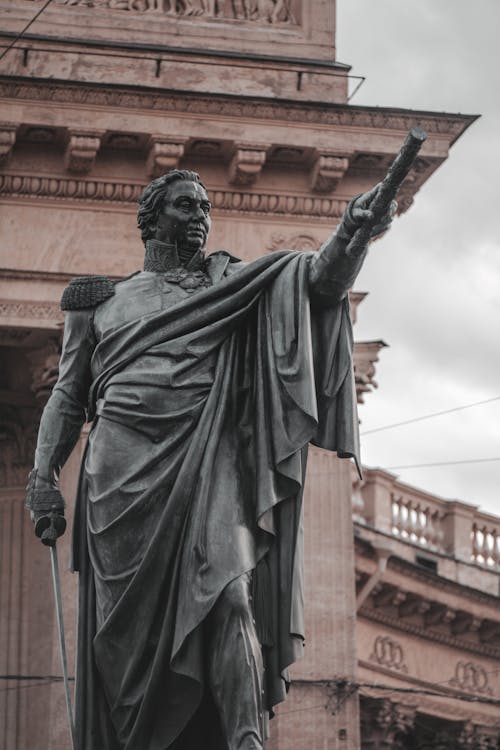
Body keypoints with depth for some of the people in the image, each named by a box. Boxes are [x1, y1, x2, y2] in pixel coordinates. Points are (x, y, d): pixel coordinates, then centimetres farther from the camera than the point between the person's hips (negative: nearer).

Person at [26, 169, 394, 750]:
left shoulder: (232, 284, 17)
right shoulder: (101, 301, 20)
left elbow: (320, 281, 2)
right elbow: (68, 397, 20)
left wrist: (351, 233, -19)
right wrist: (43, 477, 7)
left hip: (207, 459, -1)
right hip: (122, 468, 2)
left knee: (229, 595, -21)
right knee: (127, 625, 0)